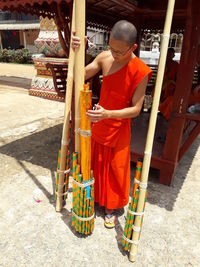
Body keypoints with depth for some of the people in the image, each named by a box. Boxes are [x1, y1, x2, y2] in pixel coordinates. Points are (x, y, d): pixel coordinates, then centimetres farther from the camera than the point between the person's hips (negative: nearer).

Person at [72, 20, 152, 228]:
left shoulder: (140, 71, -20)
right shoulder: (104, 57, -8)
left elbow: (136, 109, -20)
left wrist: (108, 114, -34)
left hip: (119, 129, -4)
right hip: (98, 124, 5)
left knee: (115, 170, 11)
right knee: (95, 164, 20)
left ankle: (111, 208, 36)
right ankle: (95, 197, 46)